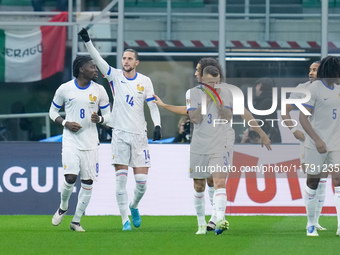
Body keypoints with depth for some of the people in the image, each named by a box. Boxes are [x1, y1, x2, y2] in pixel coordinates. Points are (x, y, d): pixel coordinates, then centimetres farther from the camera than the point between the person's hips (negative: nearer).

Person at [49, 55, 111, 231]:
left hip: (90, 142, 3)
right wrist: (65, 123, -10)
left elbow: (108, 115, 10)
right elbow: (53, 111, 8)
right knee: (70, 177, -17)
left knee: (88, 182, 0)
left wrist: (99, 119, -13)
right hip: (71, 141, -3)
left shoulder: (99, 90, 3)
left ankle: (76, 221, 12)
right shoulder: (65, 89, -2)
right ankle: (63, 207, 14)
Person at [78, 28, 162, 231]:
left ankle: (134, 206, 29)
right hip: (120, 134, -1)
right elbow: (98, 59, -7)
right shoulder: (115, 76, 3)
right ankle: (125, 220, 0)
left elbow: (153, 105, 8)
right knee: (121, 179, -7)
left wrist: (157, 125, -6)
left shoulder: (145, 81, 5)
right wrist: (88, 41, -20)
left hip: (140, 135, 1)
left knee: (142, 182, -2)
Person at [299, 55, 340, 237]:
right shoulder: (314, 89, -10)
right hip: (316, 145, -5)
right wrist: (317, 139, -24)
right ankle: (311, 223, 19)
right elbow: (303, 118, -15)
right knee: (312, 182, 5)